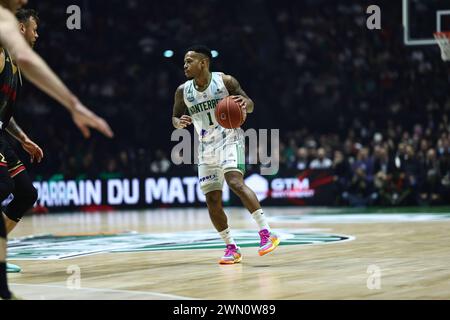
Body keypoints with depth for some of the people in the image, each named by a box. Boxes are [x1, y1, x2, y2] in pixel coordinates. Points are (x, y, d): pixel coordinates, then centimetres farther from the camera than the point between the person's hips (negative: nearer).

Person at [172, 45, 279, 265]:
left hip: (229, 139, -5)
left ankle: (266, 233, -29)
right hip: (206, 147, 5)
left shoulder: (225, 81, -8)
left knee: (235, 182, -28)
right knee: (212, 200, 0)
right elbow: (175, 117, 13)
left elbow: (250, 106, -3)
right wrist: (179, 123, -11)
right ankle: (231, 249, 12)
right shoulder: (183, 91, 1)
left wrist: (245, 102, -27)